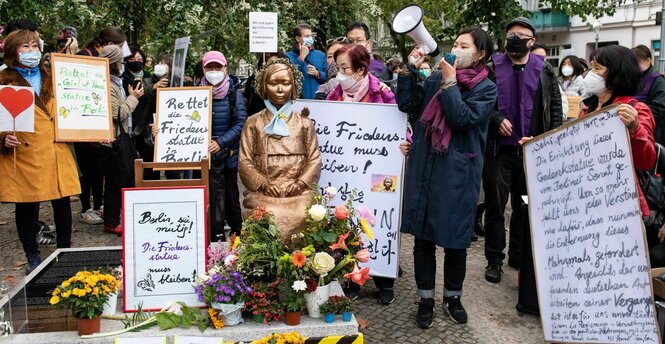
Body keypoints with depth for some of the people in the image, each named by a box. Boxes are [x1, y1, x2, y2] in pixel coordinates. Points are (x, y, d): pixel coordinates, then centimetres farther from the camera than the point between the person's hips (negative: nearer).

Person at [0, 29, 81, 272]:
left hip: (57, 152, 3)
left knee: (62, 202, 5)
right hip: (23, 155, -3)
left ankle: (65, 251, 21)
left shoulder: (51, 78, 16)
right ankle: (32, 257, 19)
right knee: (26, 206, 4)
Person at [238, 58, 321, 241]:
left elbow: (315, 159, 9)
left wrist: (301, 183, -8)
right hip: (262, 191, 0)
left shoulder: (304, 123, 16)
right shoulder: (253, 123, 13)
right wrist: (264, 184, -8)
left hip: (298, 191, 1)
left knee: (302, 216, -29)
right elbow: (245, 161, 6)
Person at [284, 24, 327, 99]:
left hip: (318, 98, 3)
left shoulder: (320, 55, 11)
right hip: (297, 98, -3)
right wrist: (301, 57, -9)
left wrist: (317, 73, -10)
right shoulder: (288, 56, 1)